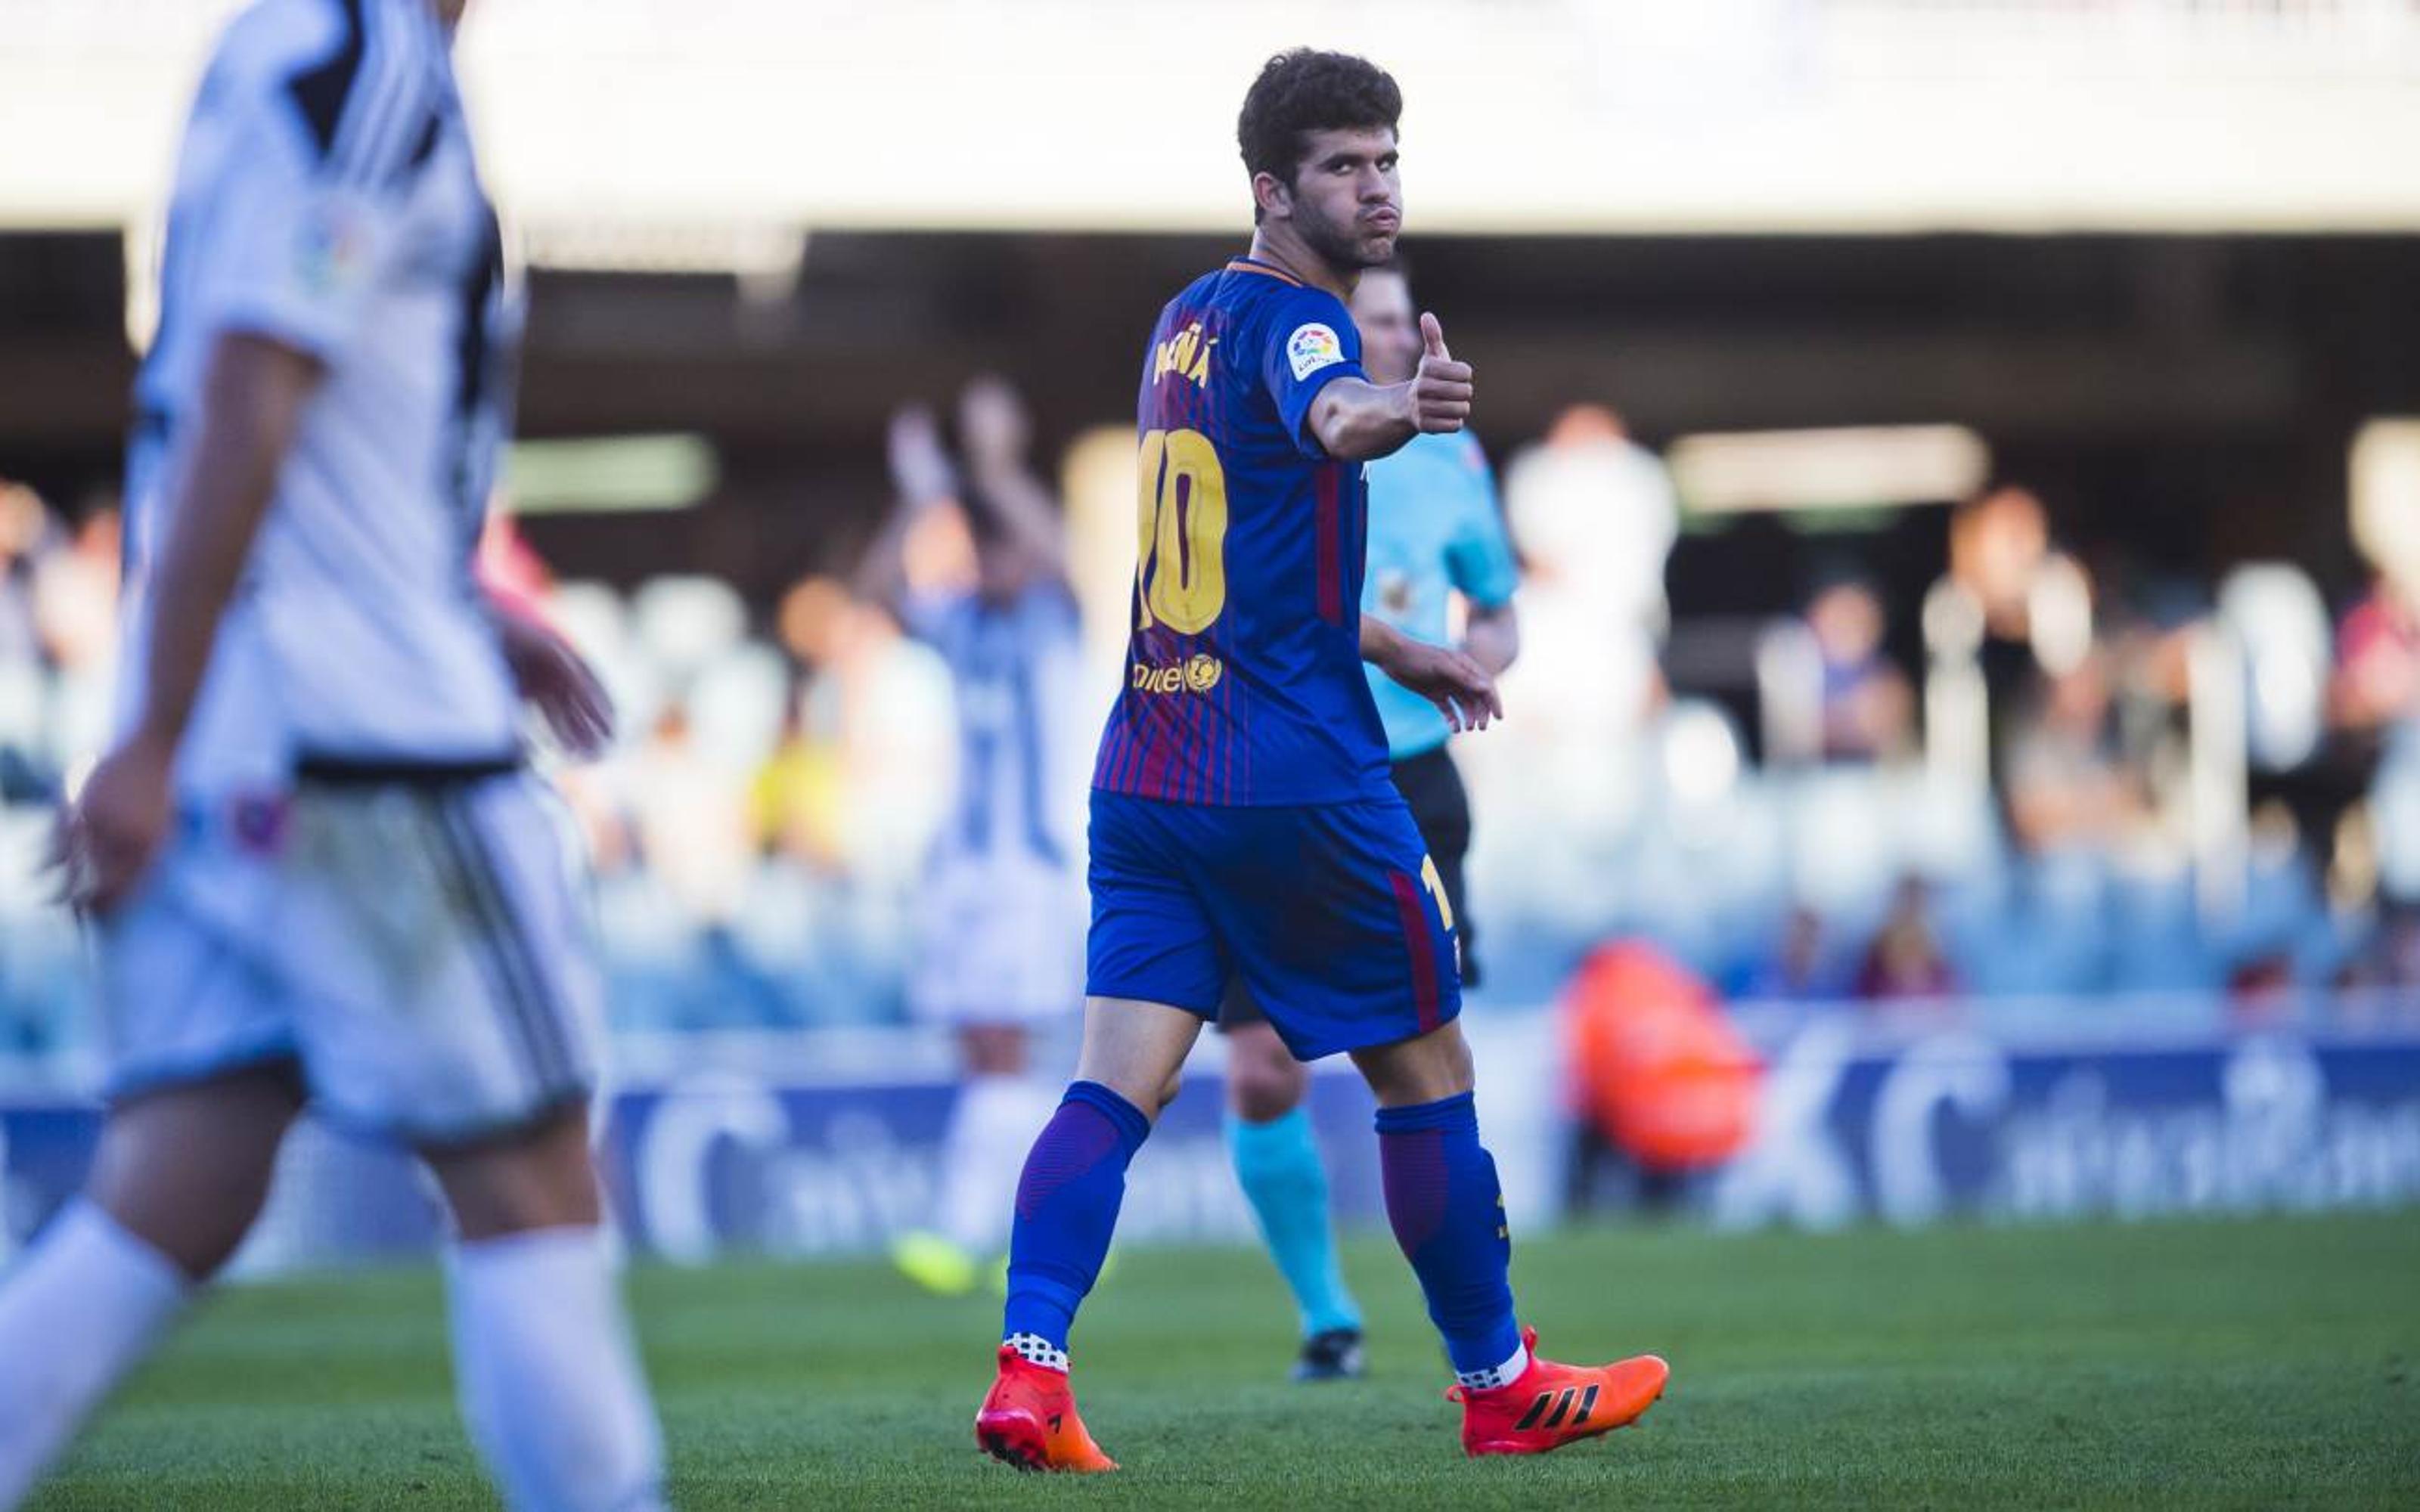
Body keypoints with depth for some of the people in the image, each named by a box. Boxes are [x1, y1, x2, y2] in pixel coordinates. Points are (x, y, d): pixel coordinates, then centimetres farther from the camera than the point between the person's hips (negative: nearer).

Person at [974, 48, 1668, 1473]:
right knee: (1426, 1070, 7)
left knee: (1120, 1080, -2)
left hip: (1149, 770, 8)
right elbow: (1328, 415, -38)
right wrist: (1401, 409, -60)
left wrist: (1395, 649, 37)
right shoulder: (1287, 317, -11)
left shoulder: (1189, 321, 15)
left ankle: (1029, 1367, -18)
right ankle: (1500, 1383, 17)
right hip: (1298, 774, -8)